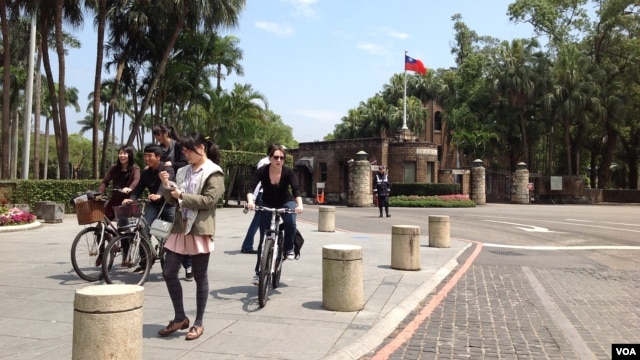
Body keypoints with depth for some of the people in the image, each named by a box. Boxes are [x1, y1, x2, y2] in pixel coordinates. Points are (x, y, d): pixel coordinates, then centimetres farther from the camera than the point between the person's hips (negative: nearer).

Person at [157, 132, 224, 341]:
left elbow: (209, 200, -16)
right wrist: (166, 186, -3)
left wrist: (182, 196, -13)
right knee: (169, 273, 5)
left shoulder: (214, 173, -4)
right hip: (180, 227, 7)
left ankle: (198, 323, 16)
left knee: (200, 277, 3)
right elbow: (172, 200, 15)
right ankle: (179, 318, 22)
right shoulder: (183, 172, 15)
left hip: (200, 229, -7)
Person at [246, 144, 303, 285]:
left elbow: (296, 189, -31)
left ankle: (289, 249, -4)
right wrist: (250, 201, -50)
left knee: (290, 223, -32)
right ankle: (258, 272, 6)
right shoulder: (262, 171, -21)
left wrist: (299, 204, -48)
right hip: (267, 204, 0)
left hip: (286, 202, 0)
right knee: (264, 239, -3)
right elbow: (251, 188, -30)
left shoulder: (288, 172, -21)